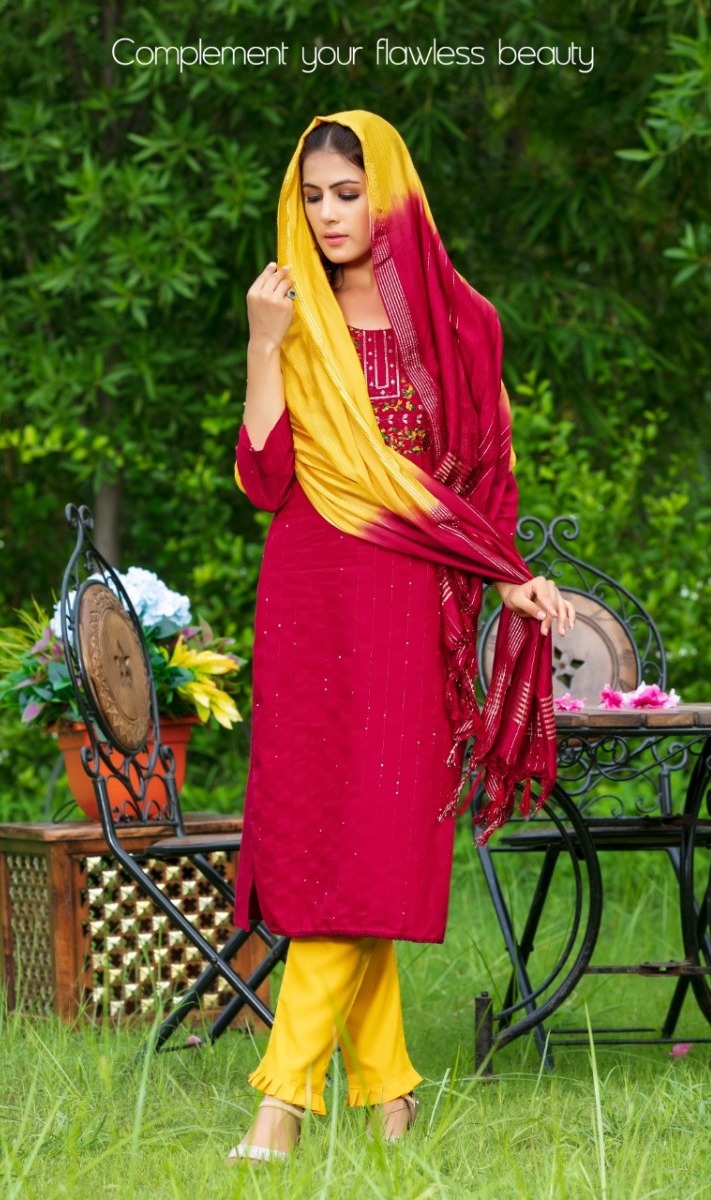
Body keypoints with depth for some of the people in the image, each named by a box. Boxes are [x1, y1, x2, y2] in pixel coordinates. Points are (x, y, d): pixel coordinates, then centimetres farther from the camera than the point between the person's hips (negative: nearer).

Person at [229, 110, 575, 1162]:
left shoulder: (458, 324, 5)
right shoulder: (294, 326, 9)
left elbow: (483, 475, 10)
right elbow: (265, 482, -1)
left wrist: (510, 580, -5)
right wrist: (265, 347, -8)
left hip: (408, 603, -2)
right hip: (308, 600, 2)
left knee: (366, 836, -11)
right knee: (316, 827, -1)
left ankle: (287, 1095, -15)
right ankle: (386, 1084, 8)